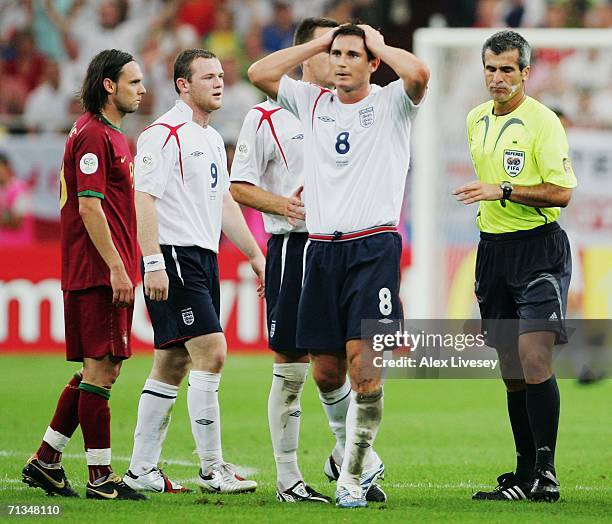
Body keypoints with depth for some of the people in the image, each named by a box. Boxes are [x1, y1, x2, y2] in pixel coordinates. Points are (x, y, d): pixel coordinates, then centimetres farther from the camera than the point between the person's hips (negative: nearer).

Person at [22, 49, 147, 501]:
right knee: (100, 369, -7)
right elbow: (89, 206, -18)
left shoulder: (113, 136, 20)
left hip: (106, 272, 10)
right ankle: (101, 476, -4)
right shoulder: (93, 135, -12)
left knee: (100, 370, 12)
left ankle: (47, 460, 17)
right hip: (99, 272, -10)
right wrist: (116, 267, -21)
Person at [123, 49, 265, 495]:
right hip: (175, 258, -10)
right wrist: (153, 263, -23)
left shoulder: (213, 139, 19)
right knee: (211, 353, -15)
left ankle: (142, 470, 13)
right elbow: (145, 198, -16)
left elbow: (225, 204, 25)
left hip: (205, 258, 10)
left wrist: (256, 256, 21)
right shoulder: (165, 134, -10)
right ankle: (212, 469, -11)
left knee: (173, 365, 9)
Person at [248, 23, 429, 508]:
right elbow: (259, 73, 6)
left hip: (374, 246, -5)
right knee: (326, 369, 4)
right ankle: (362, 456, 25)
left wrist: (378, 45, -2)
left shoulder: (390, 104, 2)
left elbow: (418, 74, -19)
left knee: (363, 361, -14)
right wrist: (320, 43, 8)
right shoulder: (312, 103, 14)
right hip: (321, 247, 5)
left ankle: (352, 477, -9)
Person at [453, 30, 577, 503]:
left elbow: (561, 191, -15)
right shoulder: (475, 119, 12)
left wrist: (504, 190, -21)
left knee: (534, 356, -18)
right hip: (493, 248, 7)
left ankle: (546, 472, -13)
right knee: (512, 370, 7)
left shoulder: (542, 121, -10)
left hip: (539, 248, -7)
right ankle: (525, 476, 12)